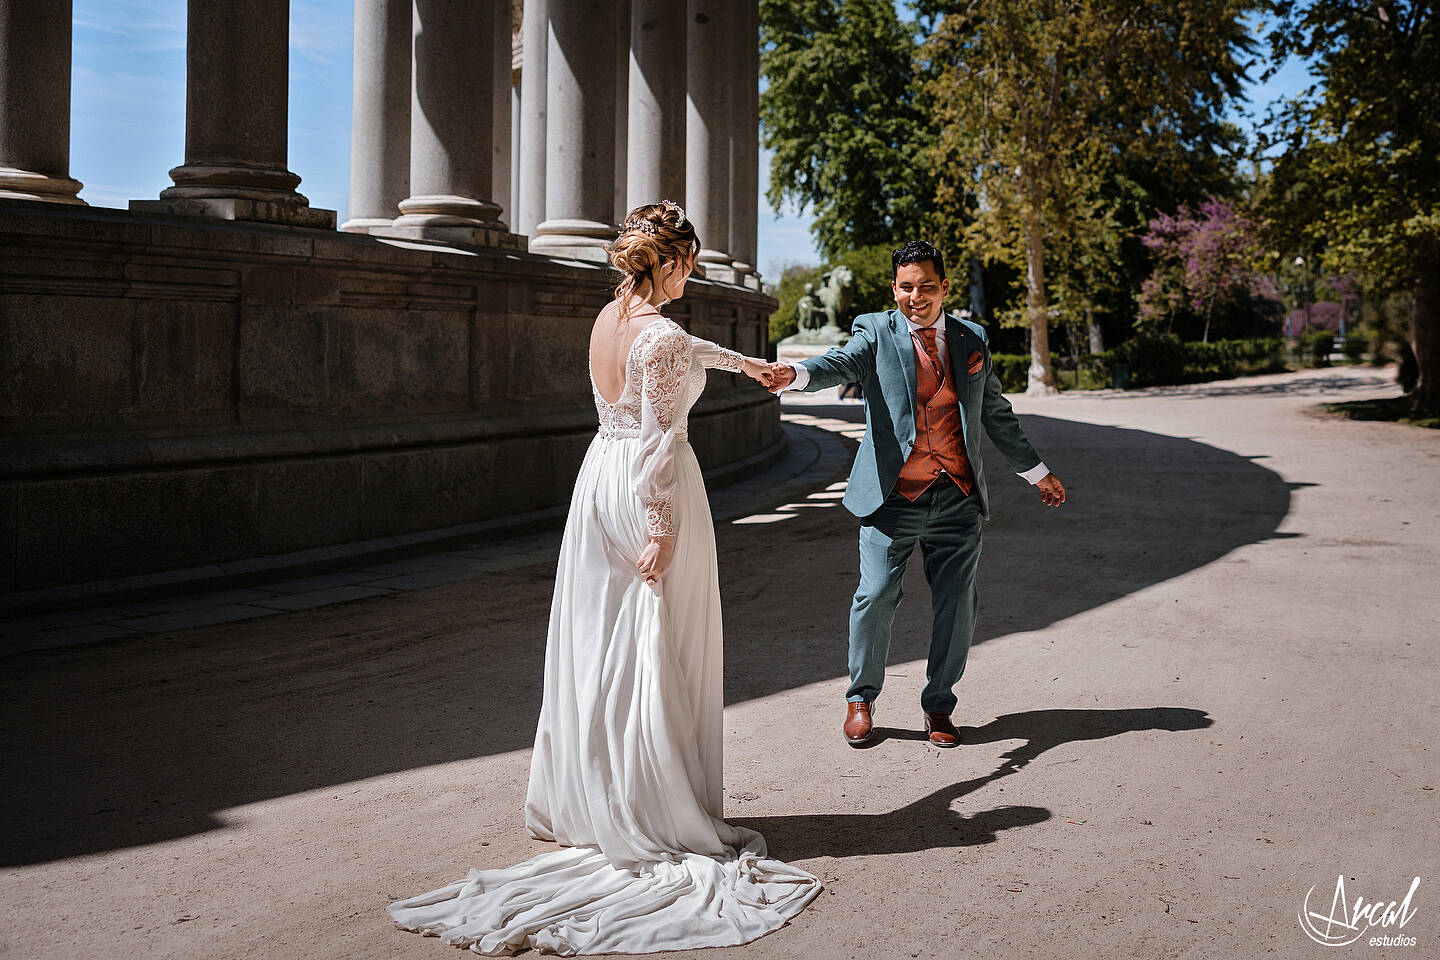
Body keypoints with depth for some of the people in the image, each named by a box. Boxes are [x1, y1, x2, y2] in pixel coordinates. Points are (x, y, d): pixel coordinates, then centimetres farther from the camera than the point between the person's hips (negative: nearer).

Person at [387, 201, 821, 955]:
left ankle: (580, 807, 22)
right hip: (652, 491, -8)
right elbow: (657, 440, -20)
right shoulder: (661, 340, -17)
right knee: (661, 660, -1)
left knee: (595, 652, 13)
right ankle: (661, 818, 5)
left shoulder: (608, 319, 8)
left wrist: (740, 361, 39)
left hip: (599, 477, 8)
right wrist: (660, 530, -18)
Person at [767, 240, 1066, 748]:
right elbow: (841, 362, -17)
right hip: (894, 495, -3)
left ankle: (938, 705, 24)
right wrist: (795, 374, -40)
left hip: (959, 497, 3)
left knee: (955, 604, 6)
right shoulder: (876, 331, 4)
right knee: (875, 596, -5)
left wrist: (1036, 471, 29)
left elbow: (996, 413, 23)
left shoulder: (972, 339, 13)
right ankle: (861, 698, 17)